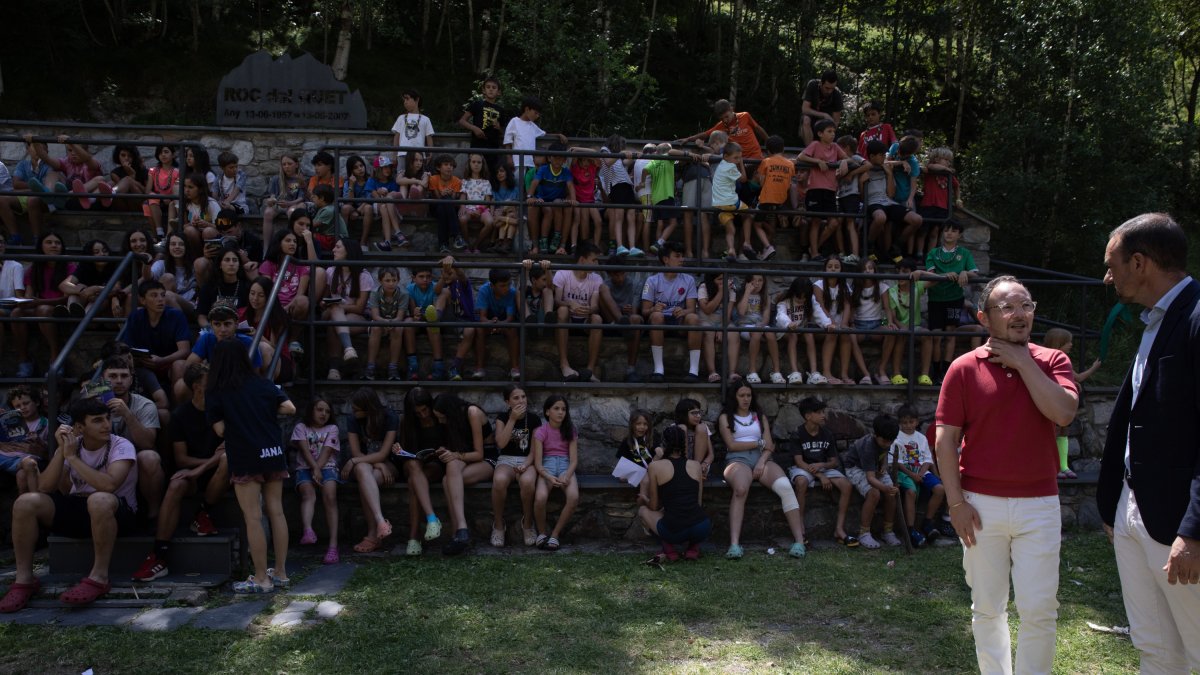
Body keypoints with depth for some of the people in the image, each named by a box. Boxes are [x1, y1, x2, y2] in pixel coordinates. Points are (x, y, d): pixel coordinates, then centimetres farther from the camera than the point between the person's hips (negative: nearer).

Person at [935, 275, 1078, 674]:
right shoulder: (964, 368, -2)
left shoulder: (1051, 362, 3)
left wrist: (1023, 361, -12)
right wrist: (956, 502, -9)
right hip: (981, 505, 0)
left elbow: (1064, 412, -16)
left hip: (1039, 504, 1)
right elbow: (945, 439, -3)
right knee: (987, 607, 10)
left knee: (1039, 608, 4)